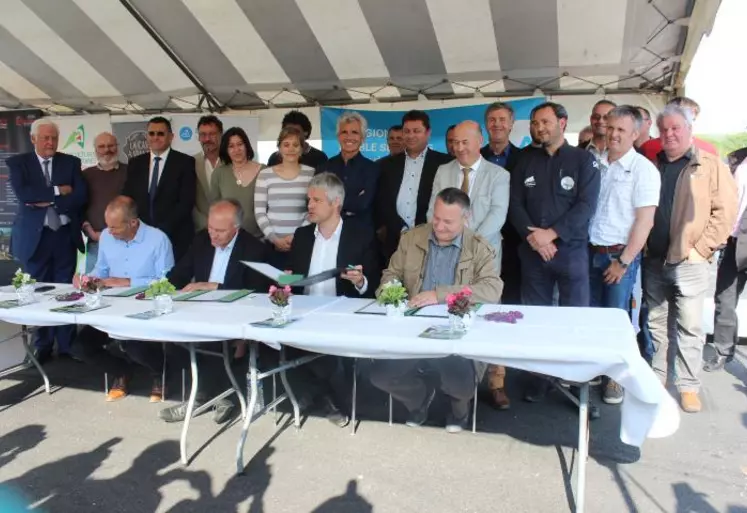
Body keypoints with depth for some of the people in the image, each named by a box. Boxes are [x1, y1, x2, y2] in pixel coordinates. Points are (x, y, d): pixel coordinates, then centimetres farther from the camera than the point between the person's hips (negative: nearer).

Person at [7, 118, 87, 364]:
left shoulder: (71, 162, 7)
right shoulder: (18, 162, 3)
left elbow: (81, 195, -6)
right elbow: (22, 194, -14)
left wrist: (47, 203, -13)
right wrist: (58, 191, -13)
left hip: (65, 236, 1)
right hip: (34, 237, -1)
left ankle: (66, 347, 14)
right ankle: (42, 348, 18)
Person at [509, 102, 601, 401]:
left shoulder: (584, 159, 2)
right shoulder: (526, 160, 11)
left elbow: (586, 205, -8)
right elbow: (515, 203, 4)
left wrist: (551, 233, -15)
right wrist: (532, 235, -10)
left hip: (571, 249, -2)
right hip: (533, 250, 3)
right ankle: (539, 377, 19)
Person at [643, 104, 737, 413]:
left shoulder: (711, 165, -1)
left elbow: (725, 211, -6)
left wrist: (700, 249, -11)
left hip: (689, 262, -4)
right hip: (653, 260, 4)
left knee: (690, 327, 2)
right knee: (655, 324, 12)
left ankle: (688, 386, 12)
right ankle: (655, 378, 24)